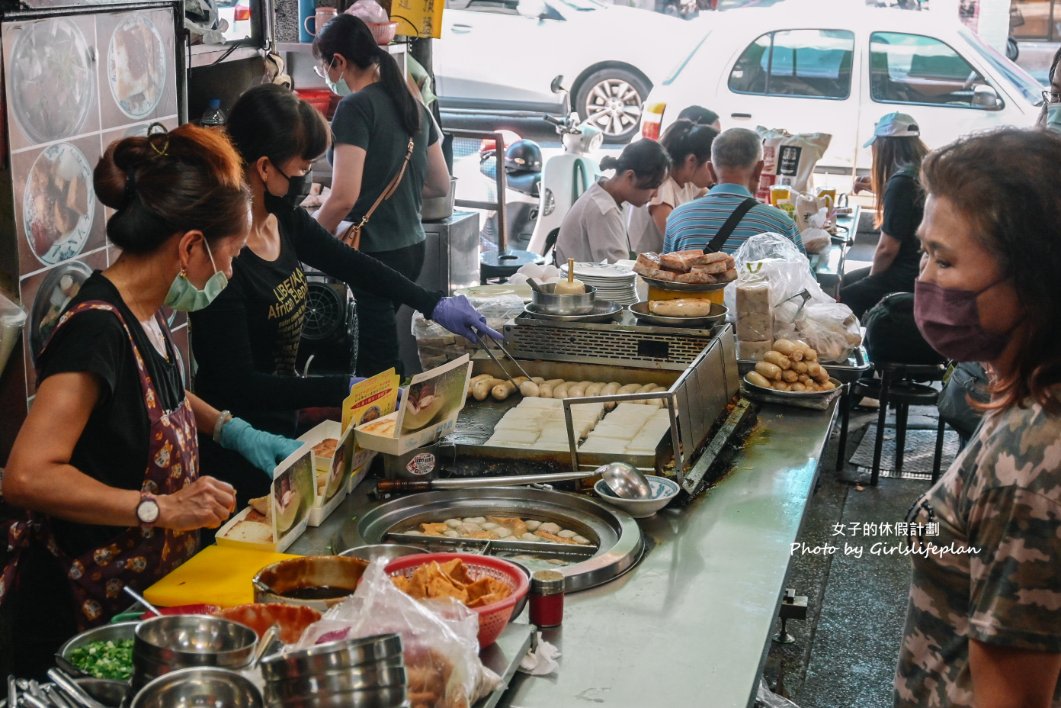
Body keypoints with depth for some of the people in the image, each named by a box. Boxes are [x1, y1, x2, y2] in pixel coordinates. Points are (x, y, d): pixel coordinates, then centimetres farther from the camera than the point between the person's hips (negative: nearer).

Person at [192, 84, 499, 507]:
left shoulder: (284, 219, -3)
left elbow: (348, 264, 15)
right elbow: (239, 384, -27)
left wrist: (434, 305, 12)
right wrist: (345, 391, -29)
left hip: (282, 425, 8)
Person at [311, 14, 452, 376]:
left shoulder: (356, 107, -12)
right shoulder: (413, 105, 11)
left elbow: (344, 197, -20)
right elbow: (441, 186, 18)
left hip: (378, 253, -8)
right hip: (413, 247, 8)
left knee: (378, 368, -2)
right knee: (372, 357, 15)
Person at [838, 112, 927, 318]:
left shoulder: (901, 182, -20)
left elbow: (887, 248, -18)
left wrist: (871, 279, -2)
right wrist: (878, 188, 28)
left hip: (908, 277, -10)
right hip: (923, 268, 10)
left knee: (845, 299, -4)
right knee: (847, 280, 22)